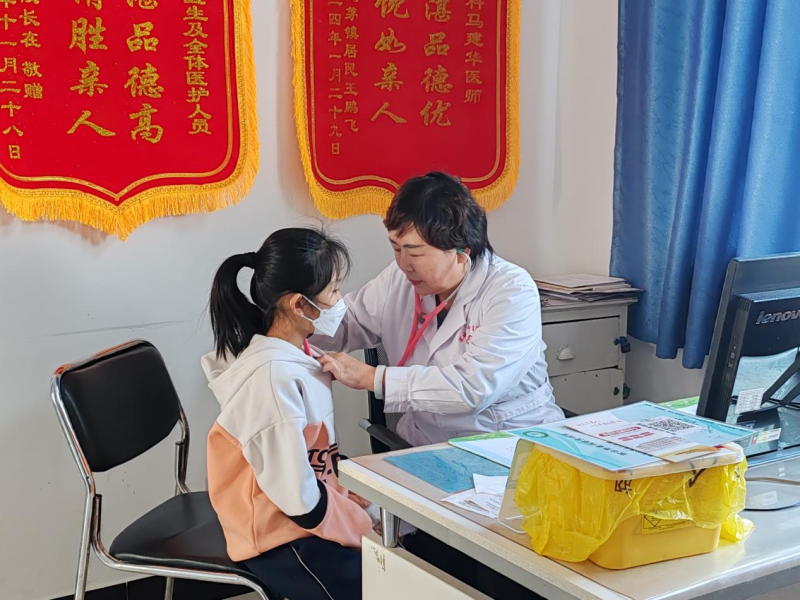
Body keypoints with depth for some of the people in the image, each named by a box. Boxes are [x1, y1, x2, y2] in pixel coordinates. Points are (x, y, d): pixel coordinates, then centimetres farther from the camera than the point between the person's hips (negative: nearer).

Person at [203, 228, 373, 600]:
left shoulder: (297, 355, 1)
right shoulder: (272, 378, -27)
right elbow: (300, 499, -25)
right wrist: (366, 529, -13)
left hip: (308, 515, 8)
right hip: (282, 536, -8)